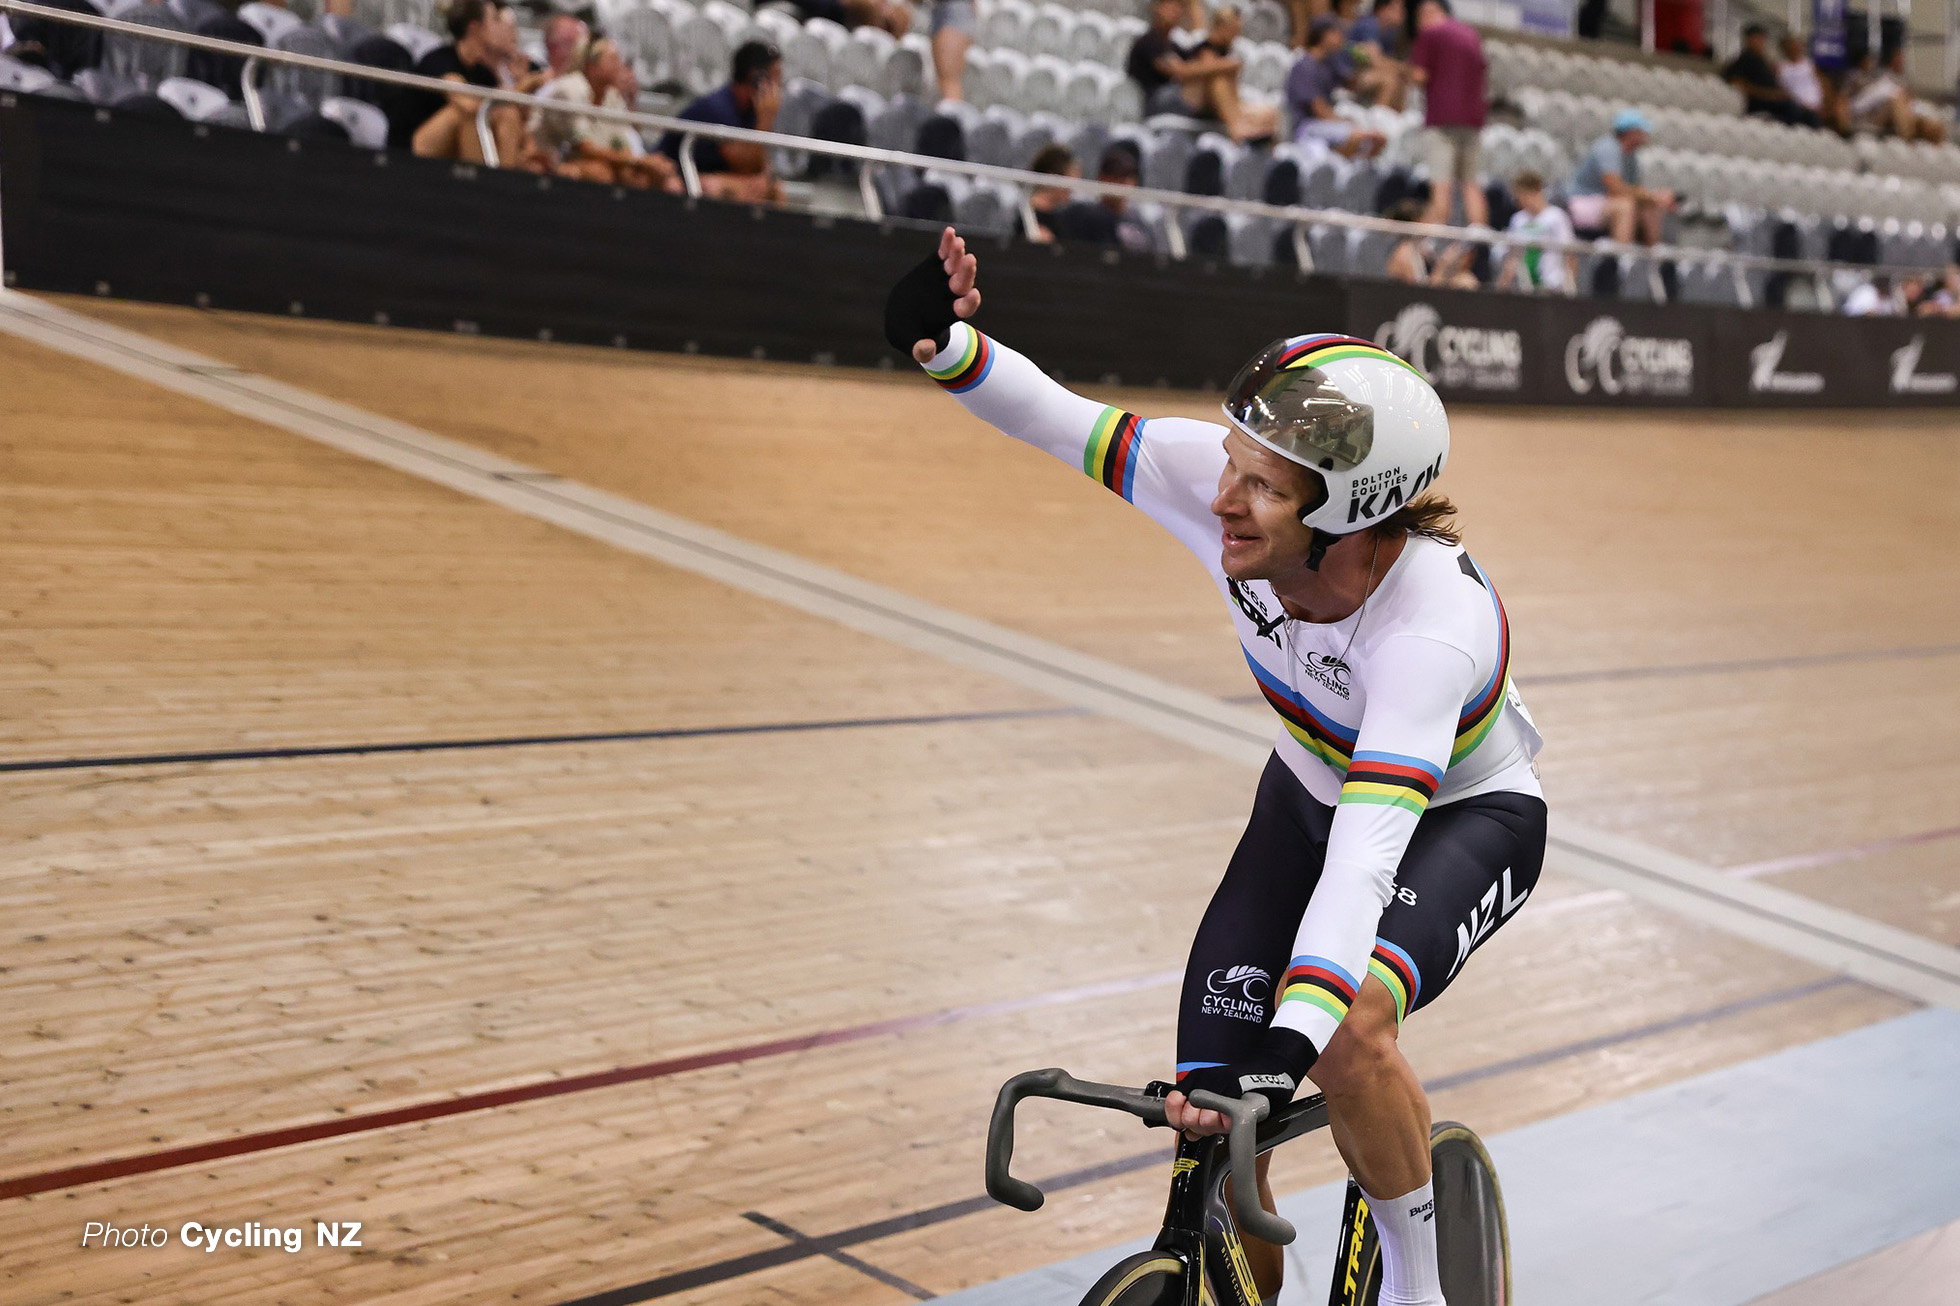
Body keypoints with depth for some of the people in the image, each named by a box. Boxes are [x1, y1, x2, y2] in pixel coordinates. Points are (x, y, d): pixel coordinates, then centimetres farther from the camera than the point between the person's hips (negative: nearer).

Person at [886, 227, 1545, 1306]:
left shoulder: (1434, 625, -40)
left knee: (1349, 1029, -34)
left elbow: (1368, 849, -49)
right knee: (1211, 1114, -6)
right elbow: (1062, 423, -18)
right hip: (1310, 790, 5)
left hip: (1463, 815, -4)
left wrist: (1295, 1034, -59)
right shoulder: (1227, 486, -27)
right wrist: (945, 349, -35)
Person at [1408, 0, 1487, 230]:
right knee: (1471, 183, 8)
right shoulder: (1472, 33, 18)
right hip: (1473, 114, 6)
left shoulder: (1429, 33, -2)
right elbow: (1480, 73, 21)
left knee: (1441, 184, -11)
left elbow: (1420, 75, -9)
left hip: (1441, 116, -6)